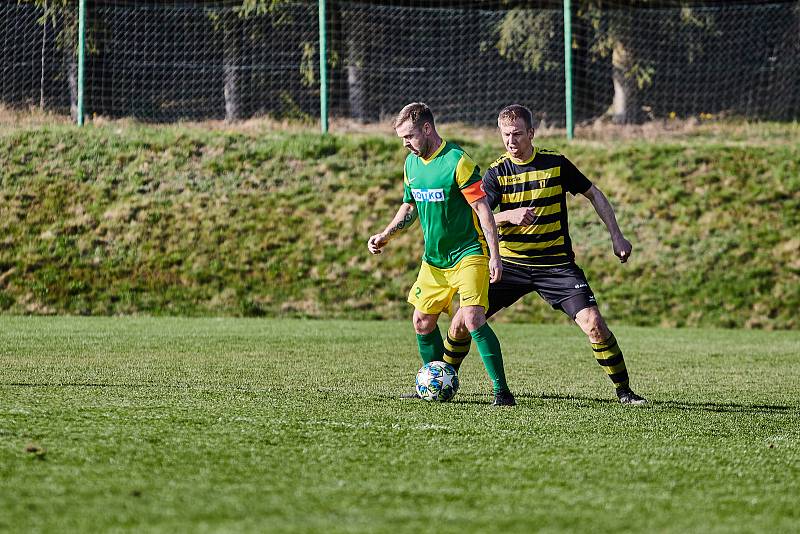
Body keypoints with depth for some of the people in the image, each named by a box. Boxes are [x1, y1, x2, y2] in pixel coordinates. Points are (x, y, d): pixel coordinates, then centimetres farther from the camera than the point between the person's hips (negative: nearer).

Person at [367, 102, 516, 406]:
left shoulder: (457, 161, -17)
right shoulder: (412, 163, 6)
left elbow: (483, 208, -17)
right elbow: (410, 207, 21)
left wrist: (495, 255, -20)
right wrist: (386, 236, 7)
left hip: (468, 254, -8)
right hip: (433, 259, 8)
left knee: (472, 319, -21)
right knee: (422, 322, 12)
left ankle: (501, 390, -17)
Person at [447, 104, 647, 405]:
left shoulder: (556, 163, -3)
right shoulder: (496, 173, -4)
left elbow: (594, 195, 9)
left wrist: (616, 236, 4)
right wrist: (508, 216, -31)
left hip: (557, 264, -1)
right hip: (511, 264, 1)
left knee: (593, 323, -17)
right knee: (462, 322, -5)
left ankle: (624, 391, -3)